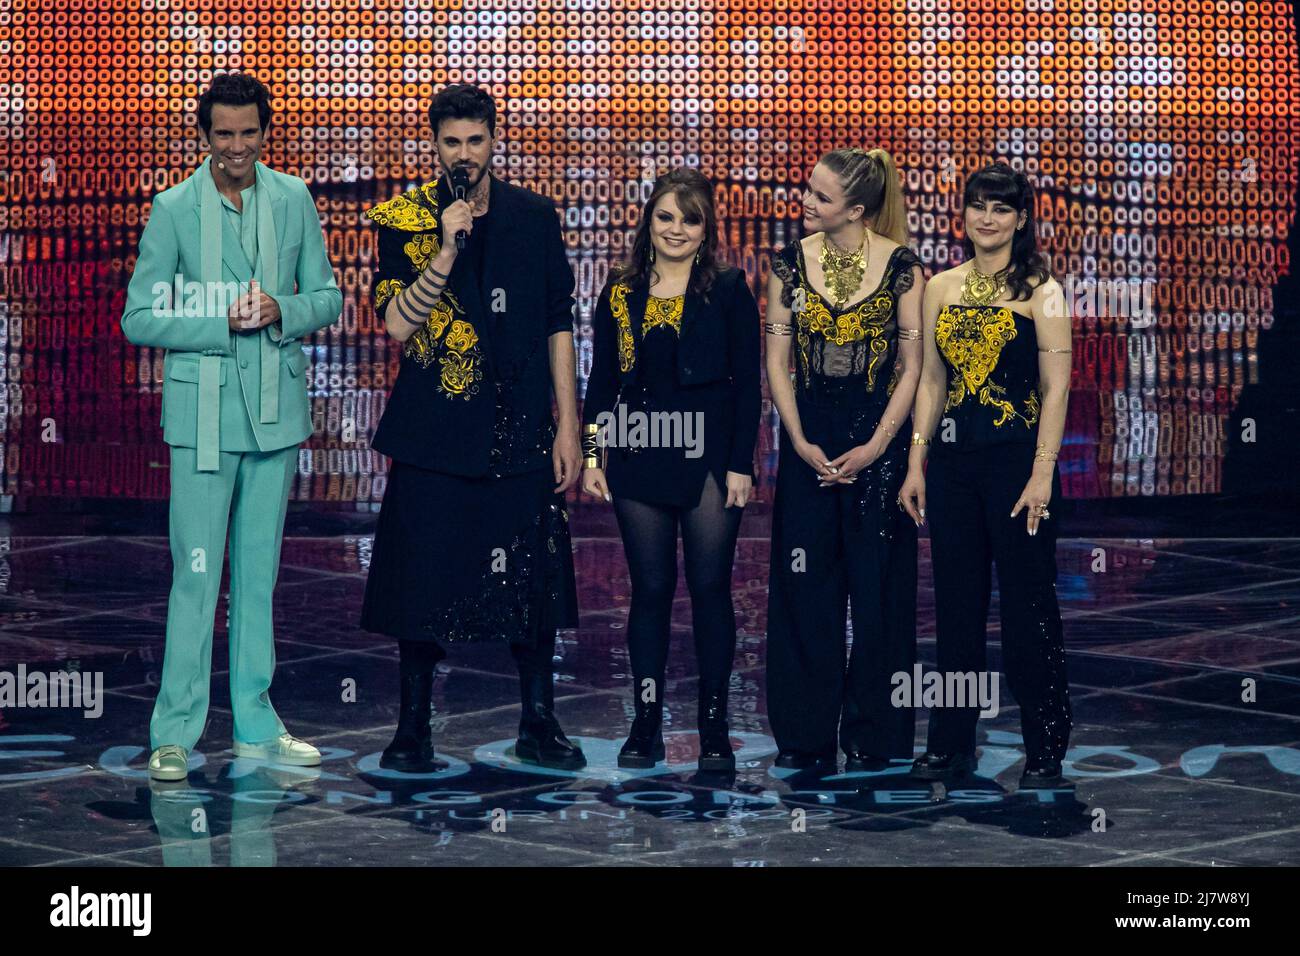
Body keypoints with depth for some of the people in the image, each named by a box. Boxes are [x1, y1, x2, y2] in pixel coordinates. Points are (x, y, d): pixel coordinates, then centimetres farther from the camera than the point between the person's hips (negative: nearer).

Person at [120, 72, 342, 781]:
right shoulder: (174, 209, -4)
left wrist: (282, 312, -10)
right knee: (196, 574, -5)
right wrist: (224, 322, -15)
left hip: (276, 407, 4)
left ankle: (255, 724, 20)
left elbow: (326, 296, 11)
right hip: (203, 411, -4)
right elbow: (138, 318, -4)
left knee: (260, 570, 11)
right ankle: (175, 732, 3)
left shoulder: (293, 200, 5)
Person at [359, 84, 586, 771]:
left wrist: (567, 426, 3)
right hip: (432, 431, -1)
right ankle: (413, 727, 12)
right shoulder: (403, 220, 2)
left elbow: (558, 326, 8)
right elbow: (397, 323, -8)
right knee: (423, 577, 1)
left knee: (532, 576, 3)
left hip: (520, 430, 1)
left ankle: (539, 722, 16)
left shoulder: (534, 217, 7)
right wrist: (447, 249, -17)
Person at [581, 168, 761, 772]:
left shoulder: (728, 290, 1)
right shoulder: (621, 292, 8)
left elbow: (747, 384, -1)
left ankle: (714, 727, 7)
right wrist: (591, 455, 4)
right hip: (639, 460, 2)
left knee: (710, 587, 0)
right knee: (650, 588, 5)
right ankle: (646, 723, 11)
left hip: (708, 458, -2)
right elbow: (602, 380, 11)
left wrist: (741, 465, -7)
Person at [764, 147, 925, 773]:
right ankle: (805, 734, 12)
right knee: (805, 584, 3)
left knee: (877, 585, 1)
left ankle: (871, 735, 11)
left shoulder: (900, 266, -5)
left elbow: (911, 366, -4)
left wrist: (874, 446, -11)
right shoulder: (791, 263, 2)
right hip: (807, 431, 2)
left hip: (878, 432, -2)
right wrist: (801, 442, -7)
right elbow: (777, 361, 3)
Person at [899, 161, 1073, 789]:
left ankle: (1044, 749, 7)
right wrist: (916, 462, 7)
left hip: (1016, 455, -4)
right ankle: (951, 742, 18)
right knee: (956, 602, 9)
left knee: (1028, 604, -1)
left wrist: (1043, 472, -15)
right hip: (953, 457, 5)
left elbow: (1055, 387, -8)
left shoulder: (1040, 290, -4)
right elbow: (931, 380, 13)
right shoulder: (940, 289, 10)